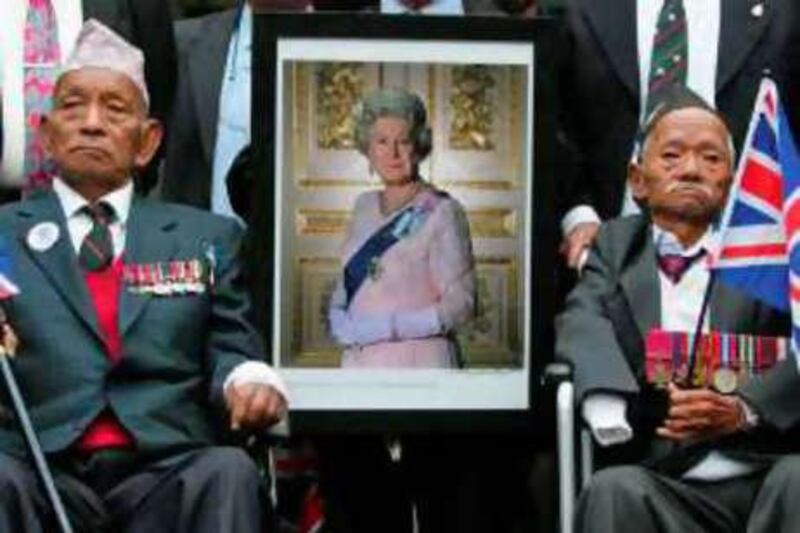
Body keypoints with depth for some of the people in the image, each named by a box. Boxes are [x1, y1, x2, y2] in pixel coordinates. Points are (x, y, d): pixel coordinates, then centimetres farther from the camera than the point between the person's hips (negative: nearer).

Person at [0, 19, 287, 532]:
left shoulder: (207, 237, 20)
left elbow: (230, 351, 13)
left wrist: (249, 381, -12)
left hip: (167, 473, 2)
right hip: (42, 471, -1)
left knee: (229, 470, -32)